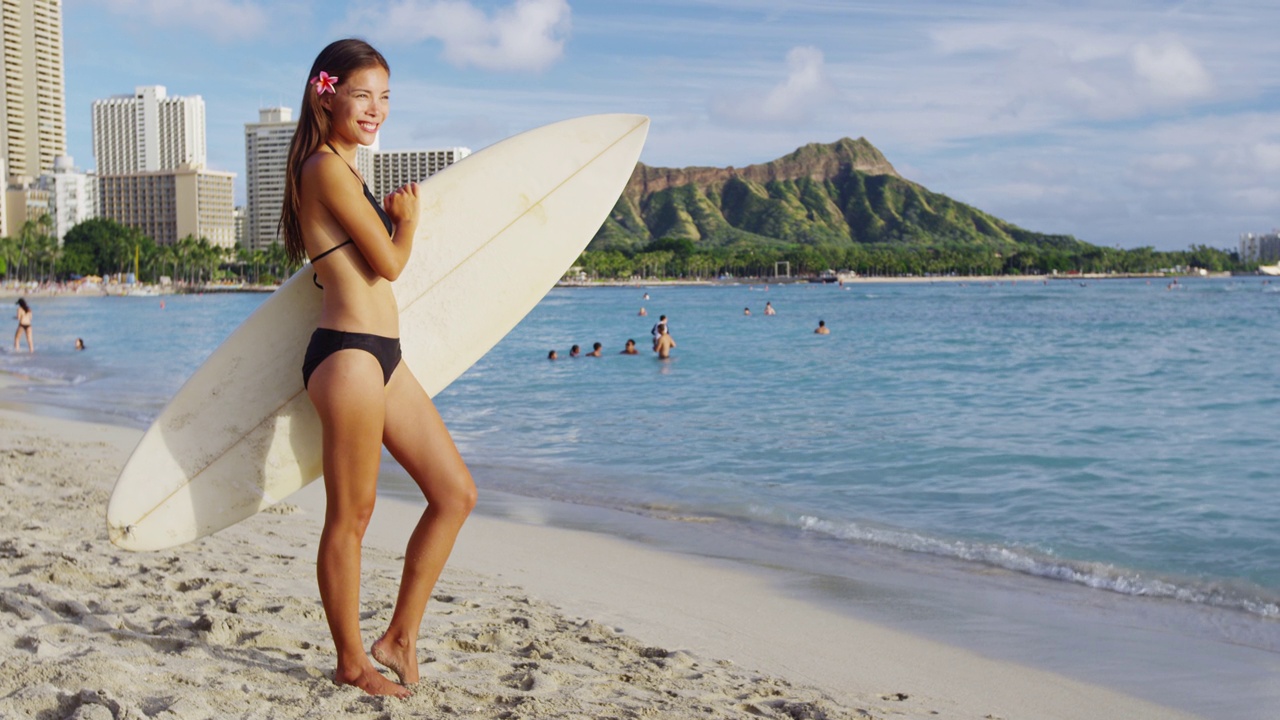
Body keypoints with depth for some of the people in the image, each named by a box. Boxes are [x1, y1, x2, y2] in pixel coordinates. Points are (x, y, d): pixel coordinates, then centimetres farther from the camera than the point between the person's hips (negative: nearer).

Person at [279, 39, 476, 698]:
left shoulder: (340, 170, 19)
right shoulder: (327, 168, -12)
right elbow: (390, 262, -11)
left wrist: (395, 218, 16)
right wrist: (407, 217, 7)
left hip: (382, 355, 10)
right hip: (348, 355, -10)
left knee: (456, 494, 11)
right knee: (350, 516, 2)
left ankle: (400, 636, 20)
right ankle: (351, 662, 17)